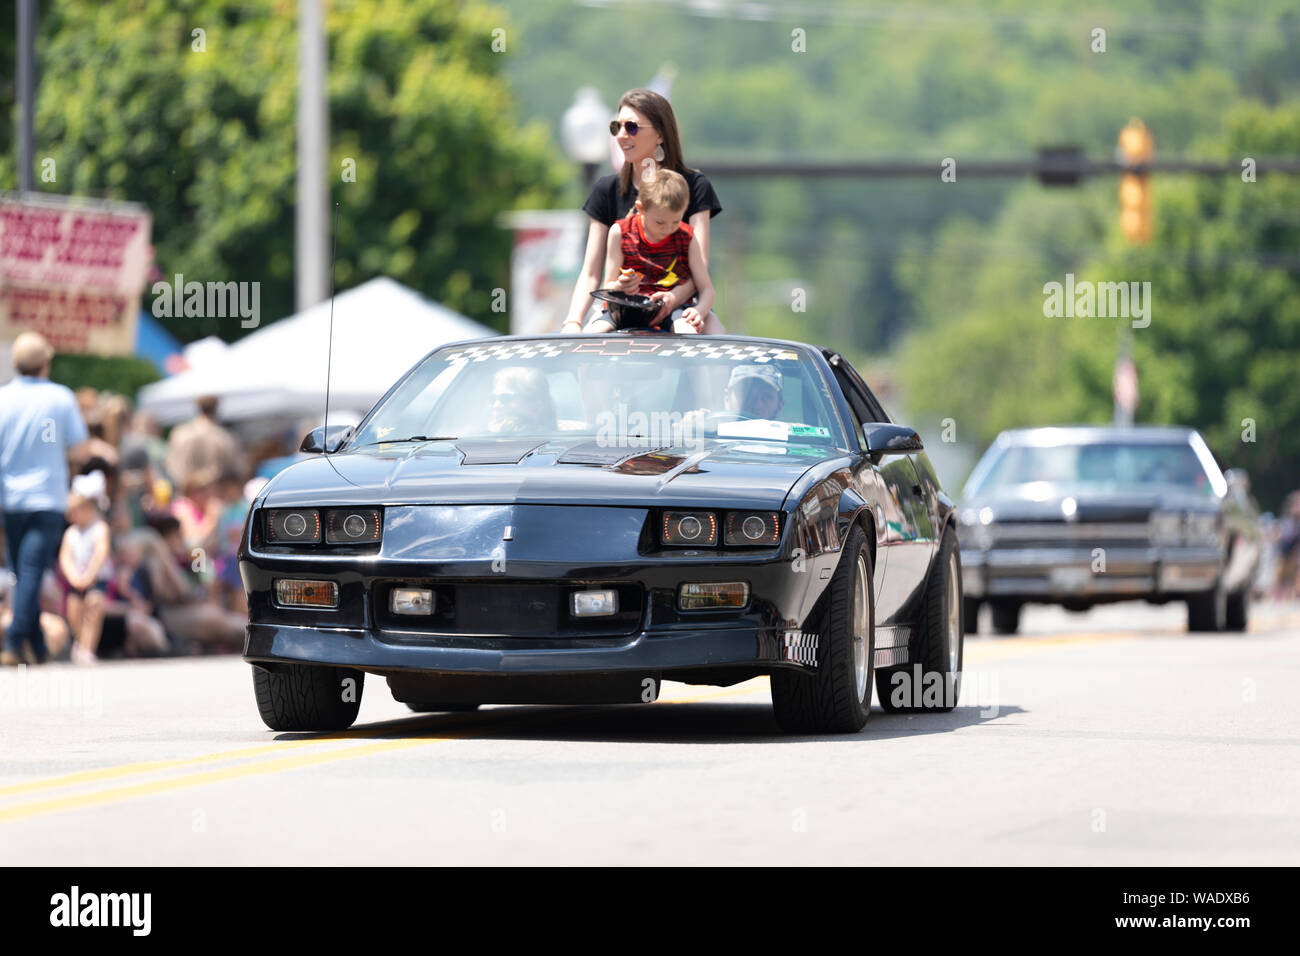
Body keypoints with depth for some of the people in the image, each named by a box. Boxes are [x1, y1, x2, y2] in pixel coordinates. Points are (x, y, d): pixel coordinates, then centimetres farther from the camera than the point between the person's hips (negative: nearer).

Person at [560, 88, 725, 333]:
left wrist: (672, 299, -31)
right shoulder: (608, 189, 7)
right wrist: (573, 322, -18)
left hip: (679, 305, -2)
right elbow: (590, 274, 3)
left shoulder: (694, 185, 2)